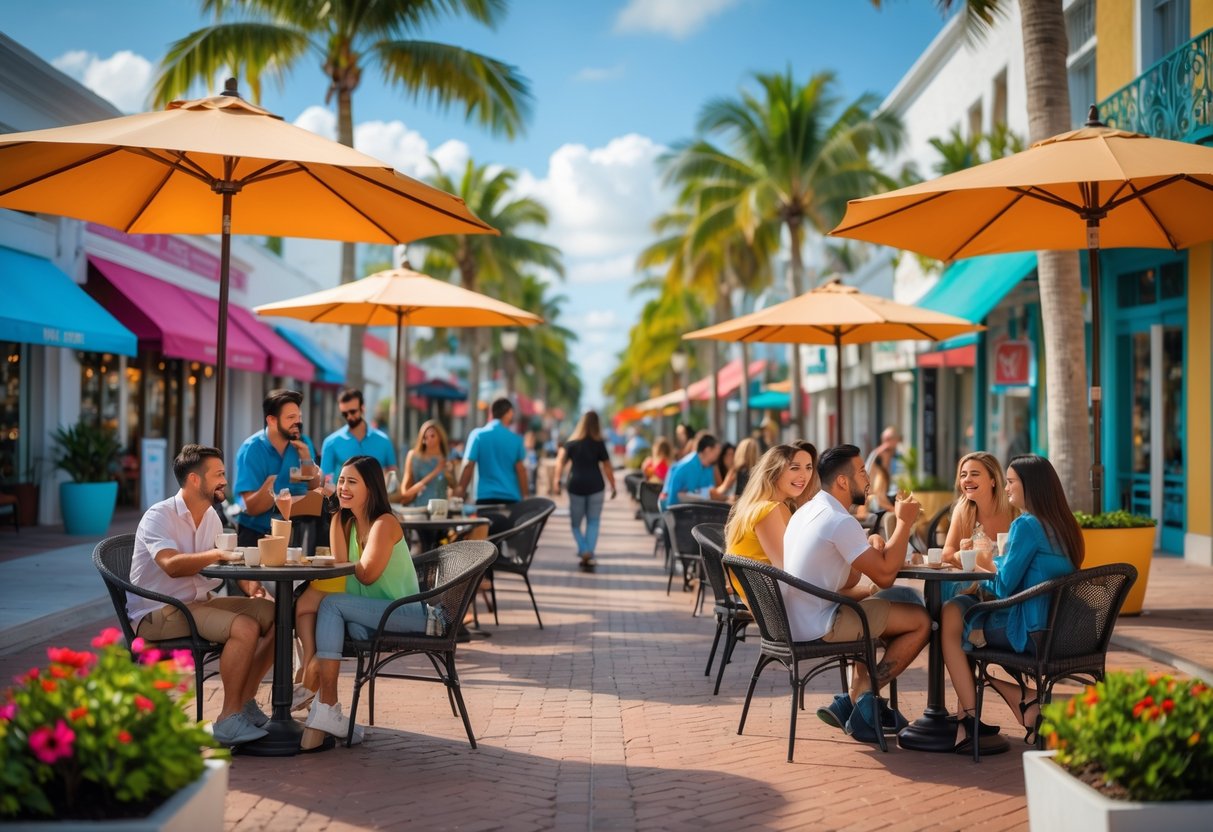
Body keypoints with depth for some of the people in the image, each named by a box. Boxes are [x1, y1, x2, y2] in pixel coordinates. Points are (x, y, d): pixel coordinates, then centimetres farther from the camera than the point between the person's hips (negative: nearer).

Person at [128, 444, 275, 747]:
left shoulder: (210, 517, 11)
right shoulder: (159, 517, -15)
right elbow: (172, 565, -32)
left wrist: (250, 585, -3)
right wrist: (219, 553, -30)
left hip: (199, 603, 9)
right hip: (157, 614, -9)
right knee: (245, 627, -30)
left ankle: (245, 703, 1)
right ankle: (229, 720, -19)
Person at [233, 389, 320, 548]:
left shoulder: (302, 444, 0)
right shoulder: (252, 449, -13)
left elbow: (314, 488, -1)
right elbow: (250, 507, -17)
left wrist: (306, 459, -15)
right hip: (256, 535, -4)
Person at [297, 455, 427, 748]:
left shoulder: (384, 524, -12)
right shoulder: (349, 522, 13)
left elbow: (367, 575, -17)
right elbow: (341, 562, -3)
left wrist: (350, 563, 0)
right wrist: (337, 517, -9)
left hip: (405, 614, -7)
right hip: (373, 616, 7)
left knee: (331, 603, -28)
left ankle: (325, 709, -32)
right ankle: (326, 708, -31)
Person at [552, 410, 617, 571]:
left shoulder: (572, 443, 6)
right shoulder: (599, 444, 3)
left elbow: (561, 459, -6)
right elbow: (607, 467, 2)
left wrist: (557, 480, -11)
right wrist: (613, 486, 9)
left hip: (576, 485, 1)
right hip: (595, 486, -1)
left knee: (575, 523, 10)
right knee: (593, 522, 4)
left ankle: (583, 551, -9)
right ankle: (590, 554, -9)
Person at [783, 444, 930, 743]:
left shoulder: (808, 511, 13)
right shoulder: (841, 522, -18)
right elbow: (885, 575, -18)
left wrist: (872, 550, 0)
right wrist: (904, 522, -9)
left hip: (795, 621, 10)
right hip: (817, 626, -10)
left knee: (872, 605, 31)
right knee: (921, 620, -3)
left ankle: (856, 699, 21)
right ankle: (864, 698, 5)